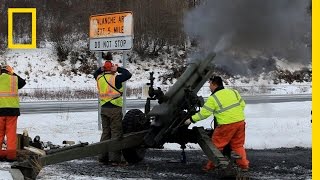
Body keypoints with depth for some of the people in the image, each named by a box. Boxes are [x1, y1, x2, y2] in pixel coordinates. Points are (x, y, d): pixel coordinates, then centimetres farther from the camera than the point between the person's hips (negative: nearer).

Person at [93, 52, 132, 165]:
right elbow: (128, 75, -13)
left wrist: (101, 69, 12)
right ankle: (115, 159, -5)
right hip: (115, 109, -6)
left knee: (105, 133, 13)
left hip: (104, 109, 6)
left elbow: (95, 74, 28)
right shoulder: (115, 79, -14)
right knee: (116, 133, -2)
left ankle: (103, 157, 13)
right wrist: (118, 69, -5)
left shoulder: (100, 78, 6)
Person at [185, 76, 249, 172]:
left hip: (226, 125, -6)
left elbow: (203, 113, -6)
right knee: (238, 145, 17)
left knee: (216, 145, 8)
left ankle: (211, 165, 12)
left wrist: (191, 119, 4)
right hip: (240, 122, 6)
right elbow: (242, 104, 15)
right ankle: (244, 165, 14)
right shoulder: (233, 92, 11)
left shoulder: (213, 98, -6)